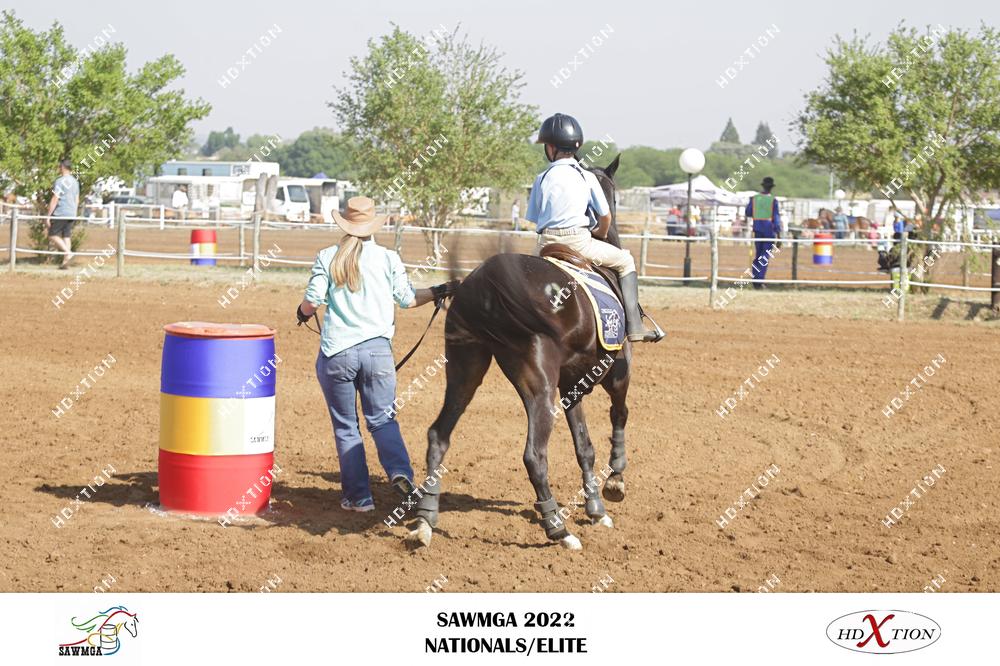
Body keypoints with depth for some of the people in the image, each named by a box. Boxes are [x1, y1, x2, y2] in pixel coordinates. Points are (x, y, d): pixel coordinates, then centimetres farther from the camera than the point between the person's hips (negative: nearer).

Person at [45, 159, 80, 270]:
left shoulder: (60, 181, -12)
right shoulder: (75, 182, 12)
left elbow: (54, 200, -15)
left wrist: (48, 215, -12)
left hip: (60, 214, -7)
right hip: (72, 214, 7)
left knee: (53, 235, 0)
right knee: (67, 236, 8)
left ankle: (67, 252, -18)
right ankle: (65, 262, 4)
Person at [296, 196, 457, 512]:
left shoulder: (327, 257, -1)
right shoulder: (388, 258, 2)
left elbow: (312, 301, -4)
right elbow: (408, 298, 9)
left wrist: (303, 312, 19)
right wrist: (439, 292, 25)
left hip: (336, 352, -1)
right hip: (378, 349, 1)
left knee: (345, 427, 10)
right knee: (383, 419, 9)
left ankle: (359, 495, 7)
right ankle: (399, 470, -19)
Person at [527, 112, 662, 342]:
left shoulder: (542, 179, 4)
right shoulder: (586, 177, 0)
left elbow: (535, 219, 7)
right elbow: (605, 217, 3)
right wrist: (601, 235, 25)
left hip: (547, 243, 2)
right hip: (579, 242, -2)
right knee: (624, 261, 15)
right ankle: (634, 325, 5)